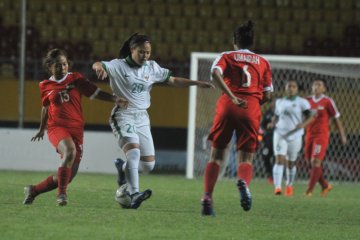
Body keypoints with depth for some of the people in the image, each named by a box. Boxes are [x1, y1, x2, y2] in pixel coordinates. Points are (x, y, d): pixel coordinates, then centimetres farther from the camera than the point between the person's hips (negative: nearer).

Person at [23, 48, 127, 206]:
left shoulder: (75, 79, 5)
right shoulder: (45, 86, 6)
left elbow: (95, 93, 3)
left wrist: (115, 99, -12)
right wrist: (42, 129, 33)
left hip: (76, 129, 3)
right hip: (56, 128, -3)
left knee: (68, 176, 3)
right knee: (70, 150, -37)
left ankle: (33, 190, 25)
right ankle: (61, 193, -29)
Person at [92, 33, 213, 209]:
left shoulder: (152, 68, 8)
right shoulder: (119, 66, -7)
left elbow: (173, 81, 18)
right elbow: (98, 65, -23)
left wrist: (196, 83, 9)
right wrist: (99, 67, -47)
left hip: (142, 117, 6)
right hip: (123, 116, -6)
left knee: (148, 165, 3)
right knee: (134, 152, -29)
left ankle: (123, 167, 32)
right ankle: (134, 194, -34)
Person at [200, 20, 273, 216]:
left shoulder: (226, 57, 14)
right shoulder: (263, 62, 19)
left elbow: (215, 73, -9)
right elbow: (267, 95, 11)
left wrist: (232, 97, -14)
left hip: (227, 105, -1)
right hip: (252, 109, 1)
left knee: (216, 155, 10)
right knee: (245, 159, 3)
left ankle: (207, 198, -6)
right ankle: (243, 182, -33)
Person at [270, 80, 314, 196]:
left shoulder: (302, 102, 0)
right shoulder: (279, 102, 13)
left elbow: (310, 116, -6)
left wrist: (303, 124, -26)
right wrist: (272, 123, 4)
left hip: (295, 135, -1)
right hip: (280, 134, 1)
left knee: (291, 163, 10)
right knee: (279, 160, -15)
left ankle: (289, 186, 33)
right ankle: (277, 187, -24)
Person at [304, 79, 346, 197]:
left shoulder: (328, 101, -4)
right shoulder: (307, 101, 9)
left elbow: (336, 119, 1)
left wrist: (342, 135, 1)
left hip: (322, 135, -6)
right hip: (309, 134, 6)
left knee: (316, 161, -15)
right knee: (312, 163, 9)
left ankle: (309, 190, -15)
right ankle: (325, 185, 27)